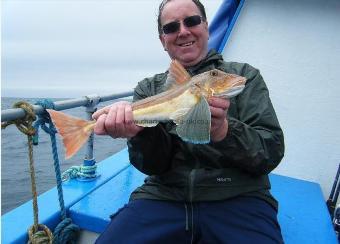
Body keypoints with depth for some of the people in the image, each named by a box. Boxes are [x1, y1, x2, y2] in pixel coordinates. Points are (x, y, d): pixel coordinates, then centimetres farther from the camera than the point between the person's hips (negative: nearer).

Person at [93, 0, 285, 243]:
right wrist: (140, 128, -21)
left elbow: (271, 153, -4)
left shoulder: (245, 75, 6)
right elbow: (155, 164, 0)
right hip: (163, 197, 1)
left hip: (237, 199, 0)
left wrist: (223, 130, -23)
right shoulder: (148, 88, 11)